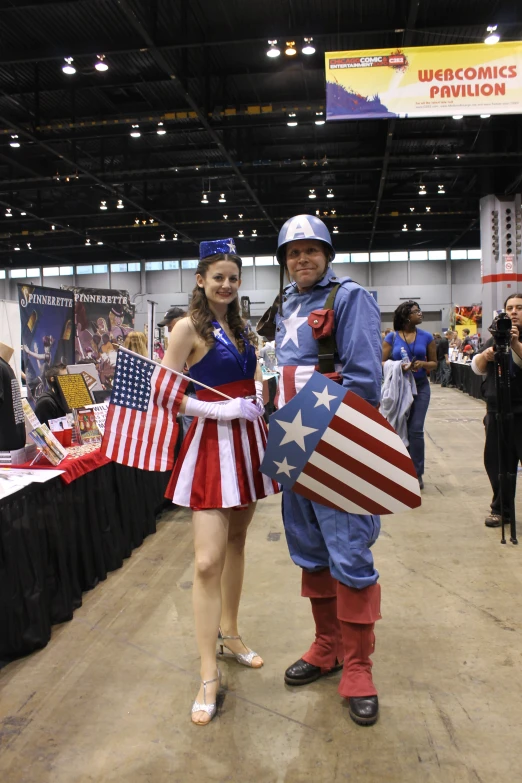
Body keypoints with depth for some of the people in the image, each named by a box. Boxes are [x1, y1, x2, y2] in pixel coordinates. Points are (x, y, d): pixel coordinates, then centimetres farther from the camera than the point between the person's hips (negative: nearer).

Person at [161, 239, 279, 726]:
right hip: (210, 444, -7)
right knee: (208, 560, -8)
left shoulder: (240, 327, 13)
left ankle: (229, 633, 35)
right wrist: (225, 410, -20)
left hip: (246, 440, 7)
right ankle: (209, 677, 2)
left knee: (236, 540, 16)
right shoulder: (189, 328, -8)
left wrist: (261, 392, 0)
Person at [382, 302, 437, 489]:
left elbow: (434, 363, 7)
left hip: (420, 387, 0)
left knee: (416, 430, -5)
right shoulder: (392, 338, -1)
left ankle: (417, 473, 6)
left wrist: (423, 364, -14)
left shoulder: (426, 337, 3)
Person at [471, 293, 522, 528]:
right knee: (497, 462, 8)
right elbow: (477, 368, 6)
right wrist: (485, 355, -13)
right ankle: (500, 509, 22)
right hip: (496, 411, 4)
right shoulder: (495, 338, 12)